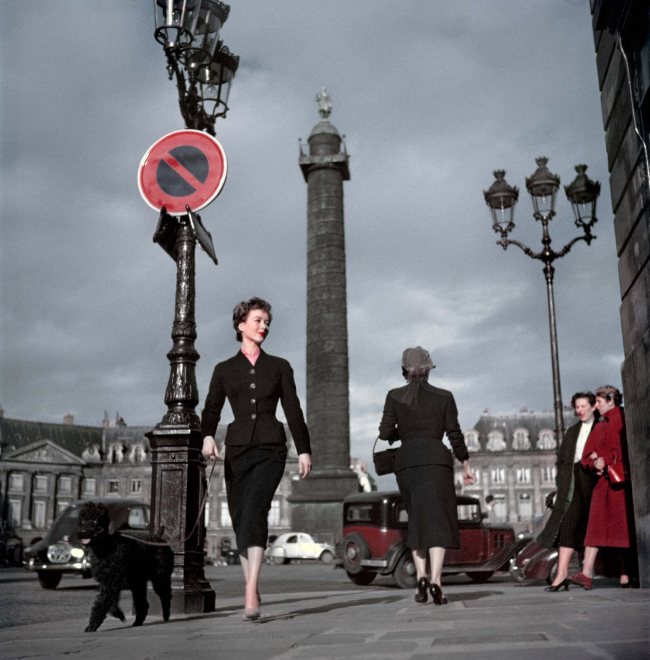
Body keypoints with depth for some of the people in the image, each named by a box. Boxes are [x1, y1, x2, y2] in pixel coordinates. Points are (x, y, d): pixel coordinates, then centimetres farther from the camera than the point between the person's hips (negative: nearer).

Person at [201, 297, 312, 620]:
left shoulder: (279, 367, 12)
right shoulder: (225, 370, 12)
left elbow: (293, 411, 11)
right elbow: (212, 408, 1)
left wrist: (304, 450, 6)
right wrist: (208, 436, -18)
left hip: (271, 448, -2)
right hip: (238, 448, 2)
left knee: (255, 511, -21)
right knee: (240, 518, 4)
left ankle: (251, 593, -25)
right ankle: (251, 586, 21)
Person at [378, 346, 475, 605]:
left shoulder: (395, 396, 6)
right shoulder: (444, 396, 6)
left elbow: (385, 432, -1)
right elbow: (454, 434, 3)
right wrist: (466, 464, 11)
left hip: (406, 461, 2)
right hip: (436, 459, -2)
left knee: (417, 520, 16)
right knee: (437, 521, -4)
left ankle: (421, 576, 2)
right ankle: (435, 579, -22)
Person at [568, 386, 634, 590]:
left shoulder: (623, 419, -2)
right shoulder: (600, 426, 20)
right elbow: (587, 456, 15)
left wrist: (605, 459, -9)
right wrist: (595, 463, -5)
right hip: (603, 481, 7)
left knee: (623, 527, -3)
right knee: (595, 526, -3)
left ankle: (627, 575, 4)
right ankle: (586, 574, -9)